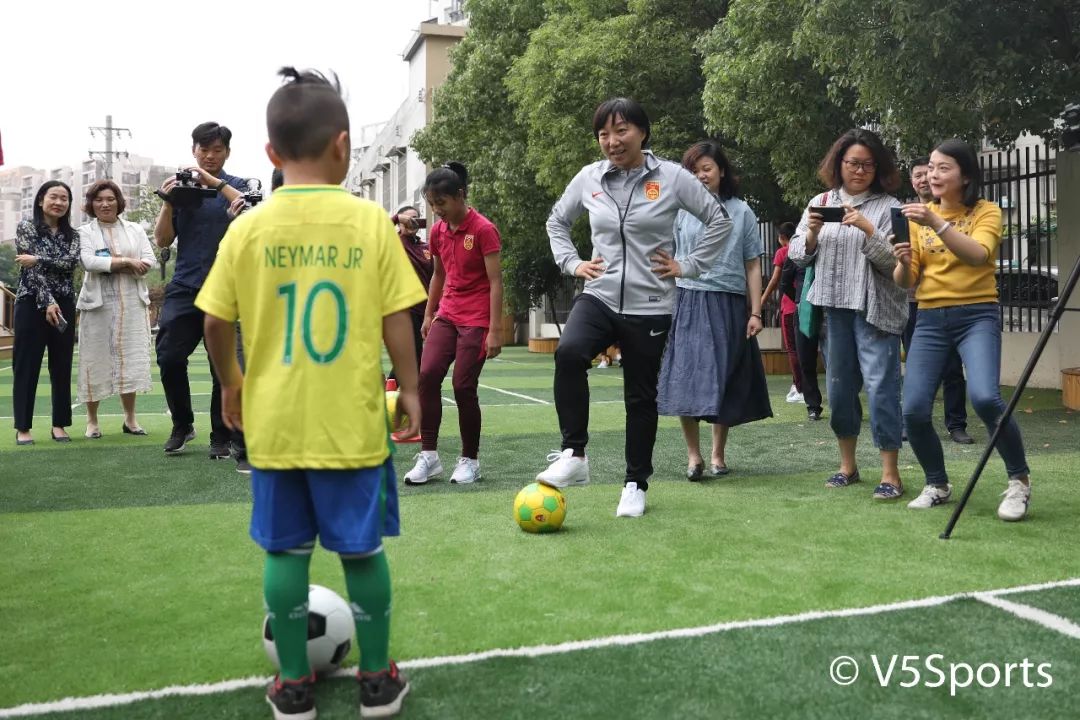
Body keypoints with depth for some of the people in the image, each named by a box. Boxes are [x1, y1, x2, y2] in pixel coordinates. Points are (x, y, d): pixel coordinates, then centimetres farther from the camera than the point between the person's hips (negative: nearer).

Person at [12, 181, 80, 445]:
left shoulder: (72, 235, 12)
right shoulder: (26, 228, 1)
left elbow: (71, 262, -8)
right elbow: (32, 270, -9)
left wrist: (37, 259, -18)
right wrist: (47, 302, -18)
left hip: (64, 305, 4)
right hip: (32, 303, -4)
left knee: (62, 366, 5)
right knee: (27, 365, -2)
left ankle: (59, 424, 12)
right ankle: (23, 427, 2)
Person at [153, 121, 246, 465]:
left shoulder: (236, 185, 9)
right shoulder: (180, 186, 12)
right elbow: (163, 240, 7)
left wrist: (214, 182, -20)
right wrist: (168, 202, -8)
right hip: (185, 285, 1)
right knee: (169, 358, -9)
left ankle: (221, 437, 11)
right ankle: (182, 424, 12)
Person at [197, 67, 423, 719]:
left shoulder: (249, 228, -3)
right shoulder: (371, 222, -8)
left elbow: (217, 323, 0)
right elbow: (397, 320, -6)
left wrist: (231, 385, 17)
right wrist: (410, 387, 6)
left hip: (275, 422, 2)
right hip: (351, 421, -1)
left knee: (286, 551, 12)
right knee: (362, 548, 11)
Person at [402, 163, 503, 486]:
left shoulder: (484, 230, -11)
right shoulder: (437, 232, 8)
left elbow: (495, 282, -12)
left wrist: (494, 331, -16)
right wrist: (428, 315, 21)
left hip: (476, 320, -5)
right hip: (446, 315, 6)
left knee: (463, 386, -5)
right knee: (426, 375, -10)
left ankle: (469, 459, 11)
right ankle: (429, 454, -2)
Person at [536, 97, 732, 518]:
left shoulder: (672, 177, -4)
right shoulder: (589, 178, 4)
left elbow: (720, 221, 3)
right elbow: (557, 221, 20)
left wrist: (687, 267, -2)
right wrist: (571, 262, 6)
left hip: (649, 306, -1)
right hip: (599, 296, 2)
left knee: (641, 396, 7)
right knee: (569, 353, -29)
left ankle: (636, 484, 23)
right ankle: (574, 455, -20)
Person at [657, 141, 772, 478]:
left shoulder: (742, 212, 6)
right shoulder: (681, 212, 5)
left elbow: (753, 266, 7)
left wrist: (755, 313, 1)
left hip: (729, 304, 1)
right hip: (688, 302, -1)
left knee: (725, 383, 6)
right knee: (688, 379, -8)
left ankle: (718, 454, 19)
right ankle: (693, 454, 4)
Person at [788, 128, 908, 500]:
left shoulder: (887, 206, -1)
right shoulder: (820, 203, 10)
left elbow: (893, 261, -9)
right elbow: (797, 257, 11)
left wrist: (868, 230, -21)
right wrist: (811, 233, -7)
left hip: (874, 309, -4)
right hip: (833, 309, 4)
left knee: (881, 386, -8)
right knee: (840, 385, 11)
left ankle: (890, 473, -2)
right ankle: (848, 465, 24)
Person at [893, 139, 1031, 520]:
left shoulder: (986, 211, 0)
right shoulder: (921, 216, 10)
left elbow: (979, 255, -21)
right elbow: (904, 282, 6)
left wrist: (937, 223, -31)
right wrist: (904, 263, -16)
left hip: (977, 315, -3)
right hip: (930, 320, 4)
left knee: (984, 397, -26)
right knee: (914, 410, -9)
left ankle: (1019, 481, -3)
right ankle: (937, 485, 15)